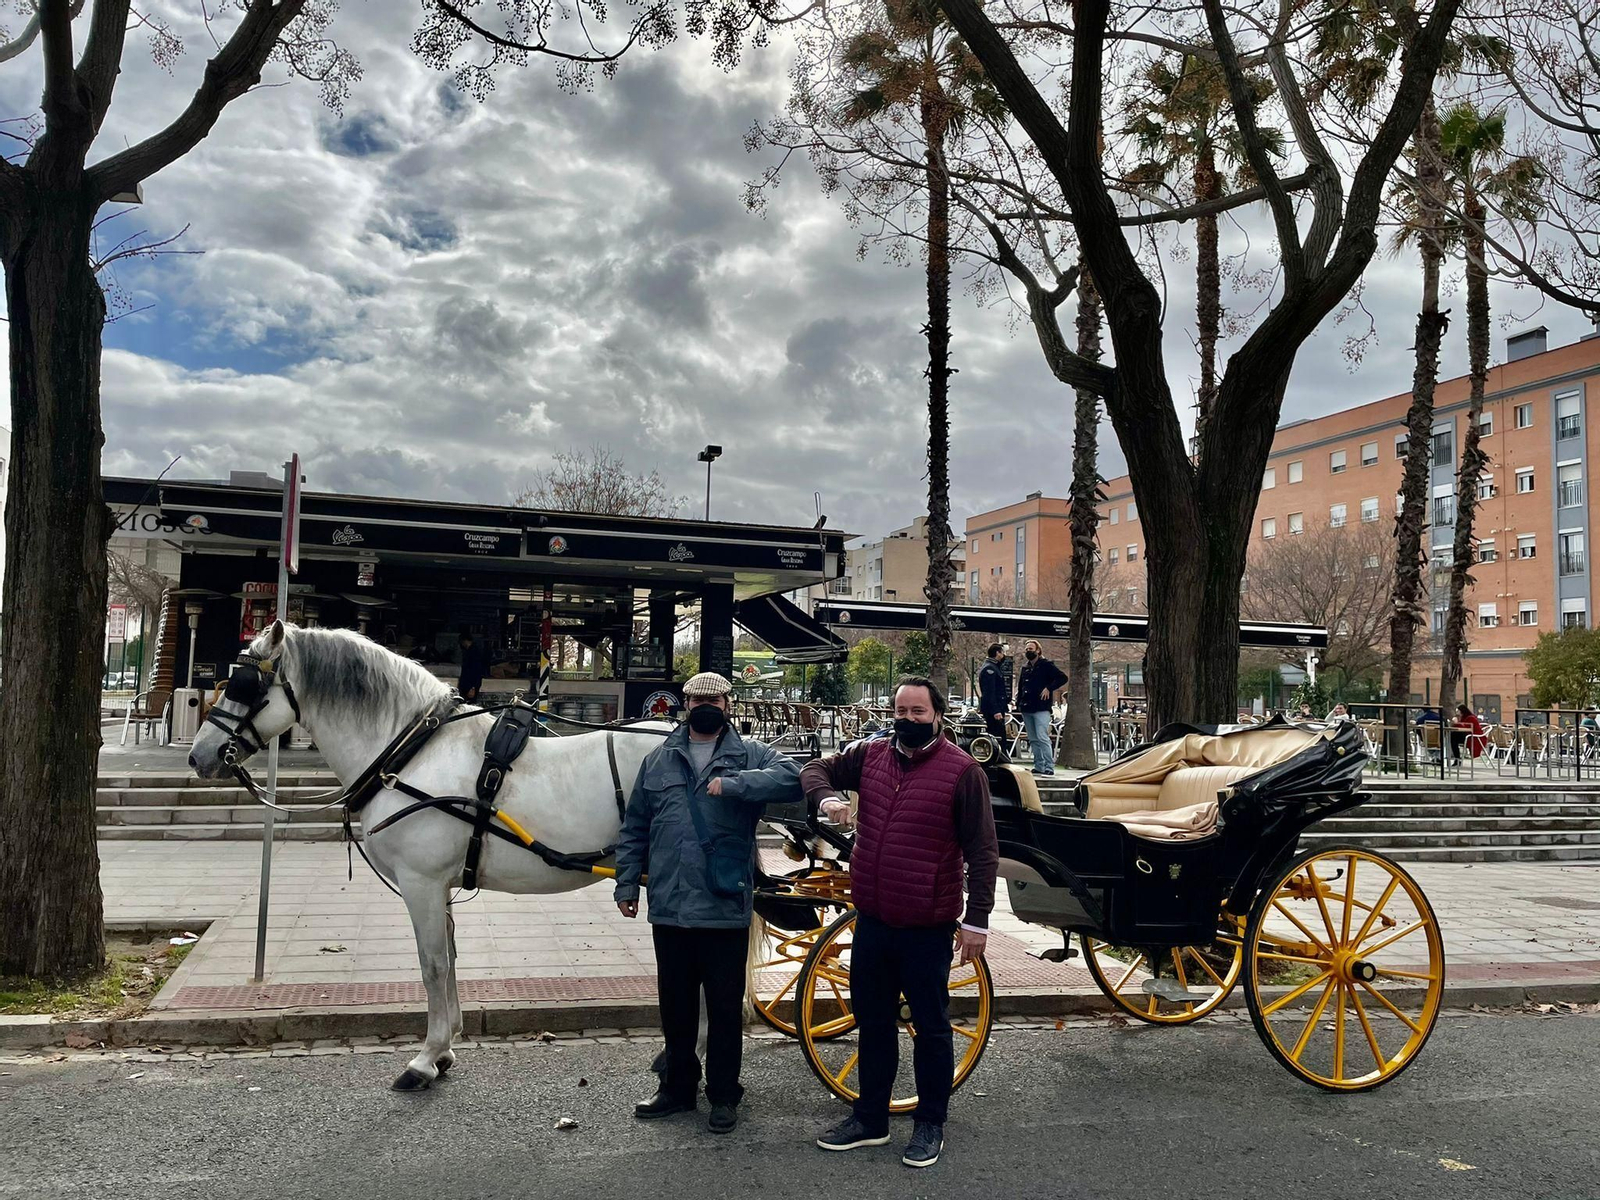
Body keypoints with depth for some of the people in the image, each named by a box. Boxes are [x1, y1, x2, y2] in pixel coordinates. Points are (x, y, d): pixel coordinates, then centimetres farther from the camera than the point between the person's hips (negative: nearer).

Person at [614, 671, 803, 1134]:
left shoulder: (750, 754, 0)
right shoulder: (659, 760, 10)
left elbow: (791, 777, -20)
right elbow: (634, 830, 14)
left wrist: (733, 784, -26)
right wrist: (627, 884, 8)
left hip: (726, 908, -3)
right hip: (669, 907, 3)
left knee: (726, 1008, 8)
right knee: (675, 1005, 16)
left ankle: (724, 1095, 23)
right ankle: (678, 1087, 32)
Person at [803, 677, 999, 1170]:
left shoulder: (962, 771, -11)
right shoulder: (871, 755, 4)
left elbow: (982, 851, -10)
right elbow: (816, 769, 15)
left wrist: (977, 919, -11)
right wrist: (826, 798, -8)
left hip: (927, 929, -5)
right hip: (871, 922, 5)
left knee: (931, 1028, 10)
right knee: (872, 1024, 18)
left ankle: (930, 1125, 28)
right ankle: (870, 1118, 34)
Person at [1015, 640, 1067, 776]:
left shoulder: (1046, 665, 0)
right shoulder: (1025, 669, 19)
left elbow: (1062, 678, -8)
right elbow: (1020, 689, 25)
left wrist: (1049, 688, -15)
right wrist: (1018, 704, 12)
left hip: (1041, 708, -7)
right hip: (1026, 710, 7)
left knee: (1042, 737, -14)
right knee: (1033, 739, 8)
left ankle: (1049, 767, -14)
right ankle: (1039, 766, 14)